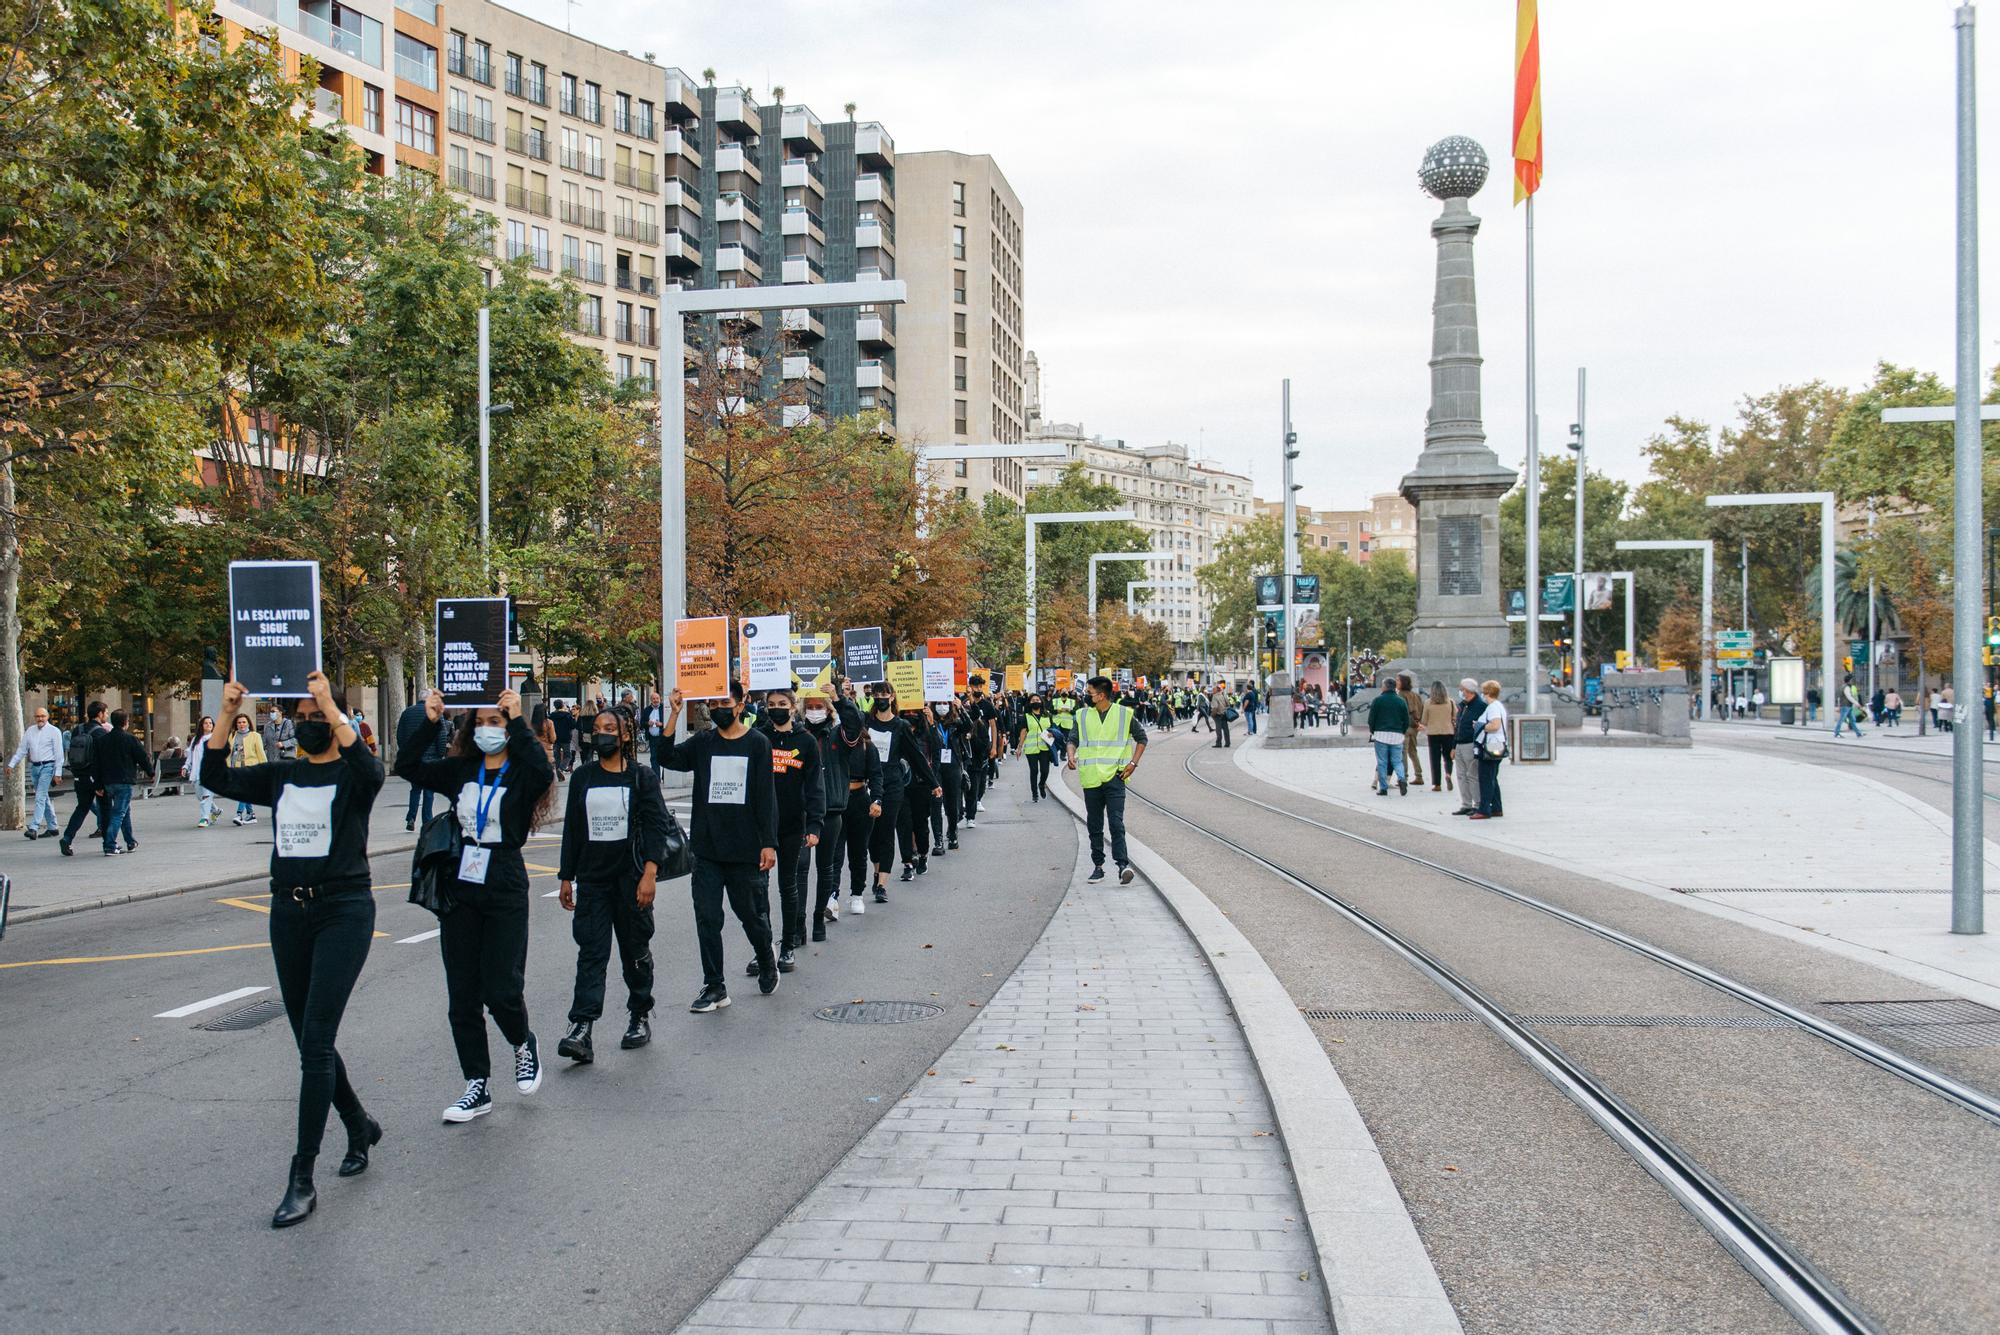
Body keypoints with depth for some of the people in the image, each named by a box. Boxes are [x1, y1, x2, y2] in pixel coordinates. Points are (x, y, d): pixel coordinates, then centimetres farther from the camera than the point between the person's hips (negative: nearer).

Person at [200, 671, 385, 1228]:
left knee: (315, 1041, -11)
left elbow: (369, 769, -28)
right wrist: (228, 714, -11)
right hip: (288, 911, 6)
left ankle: (302, 1180, -9)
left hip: (344, 910, -6)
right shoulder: (280, 776, 12)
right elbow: (219, 778, -1)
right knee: (309, 1039, 12)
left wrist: (331, 706, -31)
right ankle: (360, 1125, 35)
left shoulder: (351, 776, -4)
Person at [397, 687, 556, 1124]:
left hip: (505, 891, -5)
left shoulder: (521, 774, -4)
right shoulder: (460, 769, 9)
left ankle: (524, 1044, 25)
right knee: (462, 995, 6)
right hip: (460, 889, 5)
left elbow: (543, 773, -27)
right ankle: (477, 1087, 14)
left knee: (501, 989, -7)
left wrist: (517, 721, -23)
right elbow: (406, 767, 1)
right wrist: (430, 723, -8)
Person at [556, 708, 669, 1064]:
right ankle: (580, 1029, -15)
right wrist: (565, 878, 11)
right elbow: (572, 830, 13)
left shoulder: (642, 777, -1)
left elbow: (656, 827, -7)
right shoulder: (582, 778, 9)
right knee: (591, 951, -7)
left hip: (631, 877, -2)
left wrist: (649, 874, -17)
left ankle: (640, 1017, 24)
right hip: (592, 878, 2)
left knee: (635, 950, 9)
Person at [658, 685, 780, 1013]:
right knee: (707, 918, 1)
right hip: (707, 850, 2)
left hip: (746, 850, -2)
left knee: (752, 914, 9)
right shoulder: (702, 742, 7)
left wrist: (768, 843, -8)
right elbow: (666, 757, -9)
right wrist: (674, 714, -15)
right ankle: (714, 987, 9)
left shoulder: (757, 743, 0)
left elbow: (767, 796, -3)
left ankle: (767, 962, 36)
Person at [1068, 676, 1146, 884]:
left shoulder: (1124, 714, 1)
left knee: (1116, 822, -14)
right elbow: (1073, 739, 11)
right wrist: (1071, 755, -11)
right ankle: (1098, 866, 17)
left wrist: (1133, 762, 0)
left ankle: (1122, 864, -17)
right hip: (1090, 779, 3)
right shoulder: (1082, 716, 8)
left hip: (1114, 776, -3)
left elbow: (1141, 738, 10)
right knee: (1094, 825, 9)